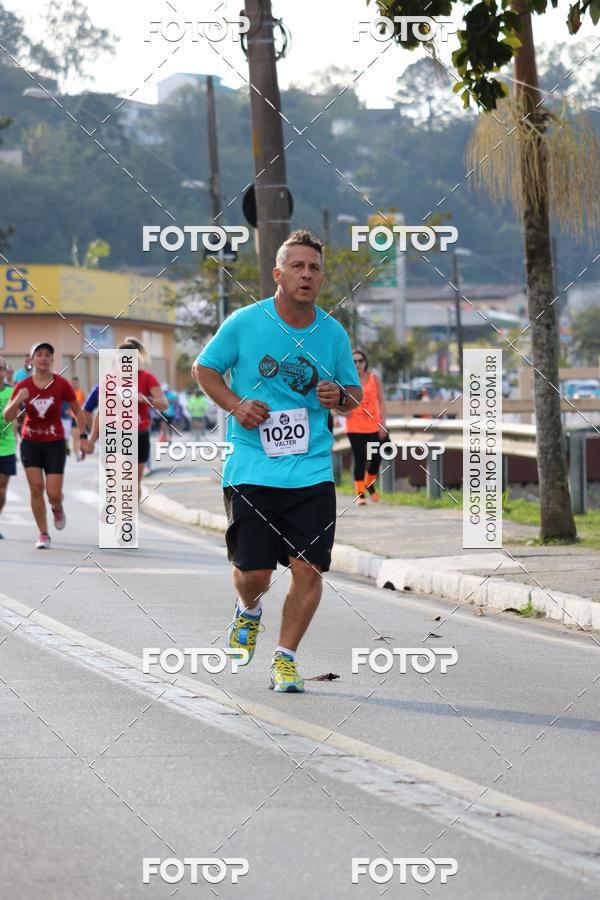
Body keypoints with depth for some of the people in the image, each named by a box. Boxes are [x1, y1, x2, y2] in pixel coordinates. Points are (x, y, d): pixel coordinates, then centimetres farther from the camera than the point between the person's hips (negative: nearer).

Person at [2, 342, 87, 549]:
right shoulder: (23, 386, -5)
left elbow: (77, 411, 2)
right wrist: (18, 400, -26)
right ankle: (43, 535, 6)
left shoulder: (61, 384, -9)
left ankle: (57, 509, 30)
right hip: (31, 443, 1)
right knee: (36, 488, -8)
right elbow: (8, 417, -8)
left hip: (55, 444, -1)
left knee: (53, 493, -8)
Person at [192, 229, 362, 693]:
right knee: (253, 572, -3)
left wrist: (340, 396, -8)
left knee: (308, 569, -7)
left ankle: (285, 658, 10)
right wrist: (236, 405, -8)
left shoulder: (333, 333, 5)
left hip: (313, 472, 2)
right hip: (252, 470, -2)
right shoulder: (245, 322, -3)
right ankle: (249, 612, 33)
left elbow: (356, 393, 16)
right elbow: (204, 368, 9)